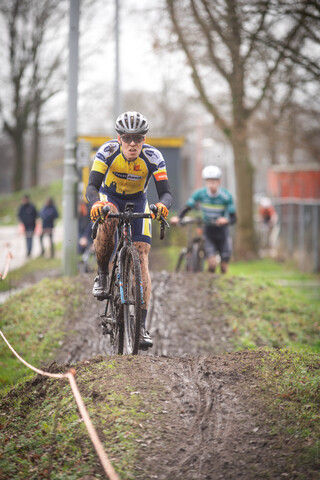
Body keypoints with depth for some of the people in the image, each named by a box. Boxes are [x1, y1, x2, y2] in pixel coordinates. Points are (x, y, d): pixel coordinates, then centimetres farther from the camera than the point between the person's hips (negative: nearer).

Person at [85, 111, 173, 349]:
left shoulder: (153, 157, -26)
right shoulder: (108, 151, -27)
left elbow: (166, 193, -30)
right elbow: (92, 186, -33)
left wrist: (163, 205, -54)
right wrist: (95, 203, -55)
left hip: (138, 201, 1)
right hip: (110, 196, -1)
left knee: (142, 258, -12)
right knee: (106, 222, -38)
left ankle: (141, 324, -12)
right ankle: (102, 275, -13)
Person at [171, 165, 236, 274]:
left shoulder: (226, 196, -17)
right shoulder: (200, 194, -13)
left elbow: (233, 218, -15)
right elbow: (187, 207, -9)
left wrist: (226, 220, -39)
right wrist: (178, 218, -29)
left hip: (222, 233, 0)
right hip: (208, 231, 0)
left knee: (224, 269, 2)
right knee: (212, 265, -17)